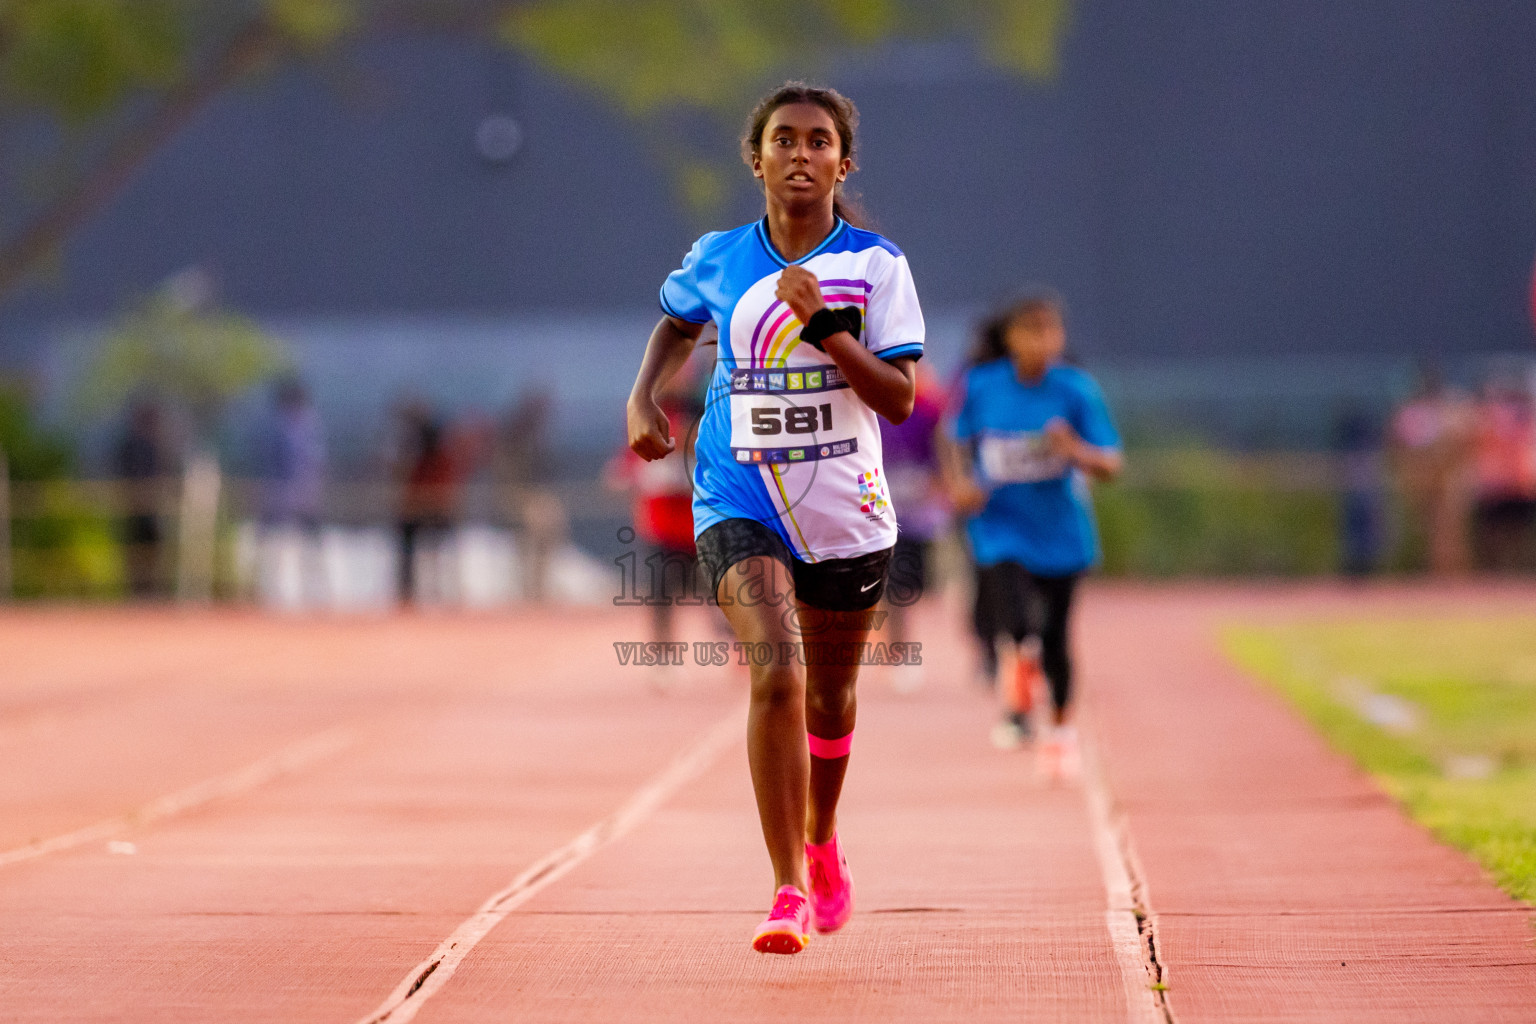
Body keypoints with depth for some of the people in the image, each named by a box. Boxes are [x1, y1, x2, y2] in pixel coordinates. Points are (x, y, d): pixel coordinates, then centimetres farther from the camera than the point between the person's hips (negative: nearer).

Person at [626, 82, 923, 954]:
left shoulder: (876, 265, -5)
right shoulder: (718, 260, 0)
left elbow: (899, 399, -12)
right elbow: (678, 323, 23)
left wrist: (822, 324, -24)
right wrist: (645, 396, 5)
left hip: (846, 513, 1)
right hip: (741, 507, -1)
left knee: (829, 696, 16)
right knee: (775, 675, -22)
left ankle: (822, 841, 47)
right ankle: (789, 890, -19)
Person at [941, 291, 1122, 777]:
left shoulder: (1077, 390, -10)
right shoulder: (981, 386, -6)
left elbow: (1111, 464, -10)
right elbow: (956, 438, 12)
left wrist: (1078, 452, -29)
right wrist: (959, 482, -5)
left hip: (1059, 532, 0)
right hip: (1001, 529, 0)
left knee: (1054, 637, 8)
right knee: (1017, 627, -20)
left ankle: (1061, 726, 32)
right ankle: (1017, 702, 9)